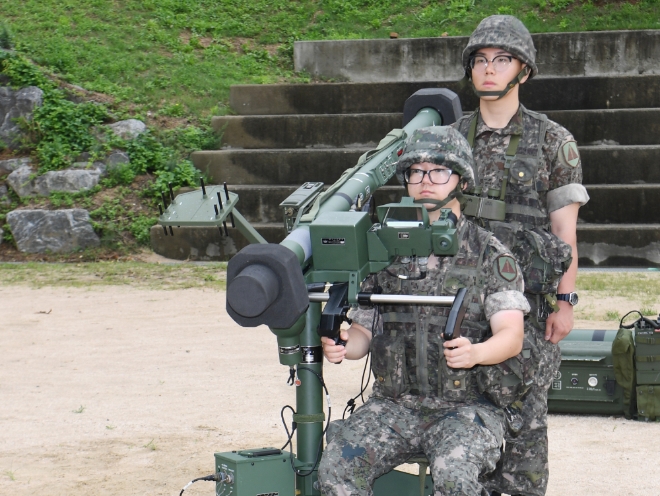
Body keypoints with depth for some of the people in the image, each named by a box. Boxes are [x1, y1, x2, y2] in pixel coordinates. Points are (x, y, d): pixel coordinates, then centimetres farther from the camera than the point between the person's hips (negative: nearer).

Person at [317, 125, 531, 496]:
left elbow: (511, 336, -8)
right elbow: (364, 329, 13)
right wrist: (343, 347, -12)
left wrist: (475, 353, -30)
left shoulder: (490, 254, 2)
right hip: (393, 405, 3)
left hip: (468, 406, -3)